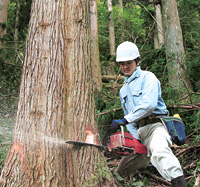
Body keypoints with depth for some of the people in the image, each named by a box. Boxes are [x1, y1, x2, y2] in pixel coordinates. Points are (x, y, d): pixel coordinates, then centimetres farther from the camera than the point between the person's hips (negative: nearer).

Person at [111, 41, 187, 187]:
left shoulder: (147, 77, 0)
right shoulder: (123, 90, 22)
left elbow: (149, 104, -18)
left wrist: (125, 120, -22)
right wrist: (136, 138, 1)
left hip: (155, 125, -8)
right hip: (139, 132, 8)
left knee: (159, 152, -41)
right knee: (120, 173, 11)